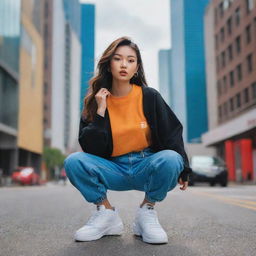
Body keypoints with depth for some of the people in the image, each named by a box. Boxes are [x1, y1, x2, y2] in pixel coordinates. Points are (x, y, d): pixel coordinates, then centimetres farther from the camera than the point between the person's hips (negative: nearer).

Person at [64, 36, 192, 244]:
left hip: (147, 167, -1)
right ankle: (106, 213, -3)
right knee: (74, 162, -23)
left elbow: (172, 135, -2)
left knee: (169, 159, -33)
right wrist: (100, 112, -16)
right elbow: (90, 148, -9)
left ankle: (147, 213, -7)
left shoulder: (150, 97, -5)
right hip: (113, 170, 1)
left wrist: (182, 168, -12)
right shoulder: (96, 100, -1)